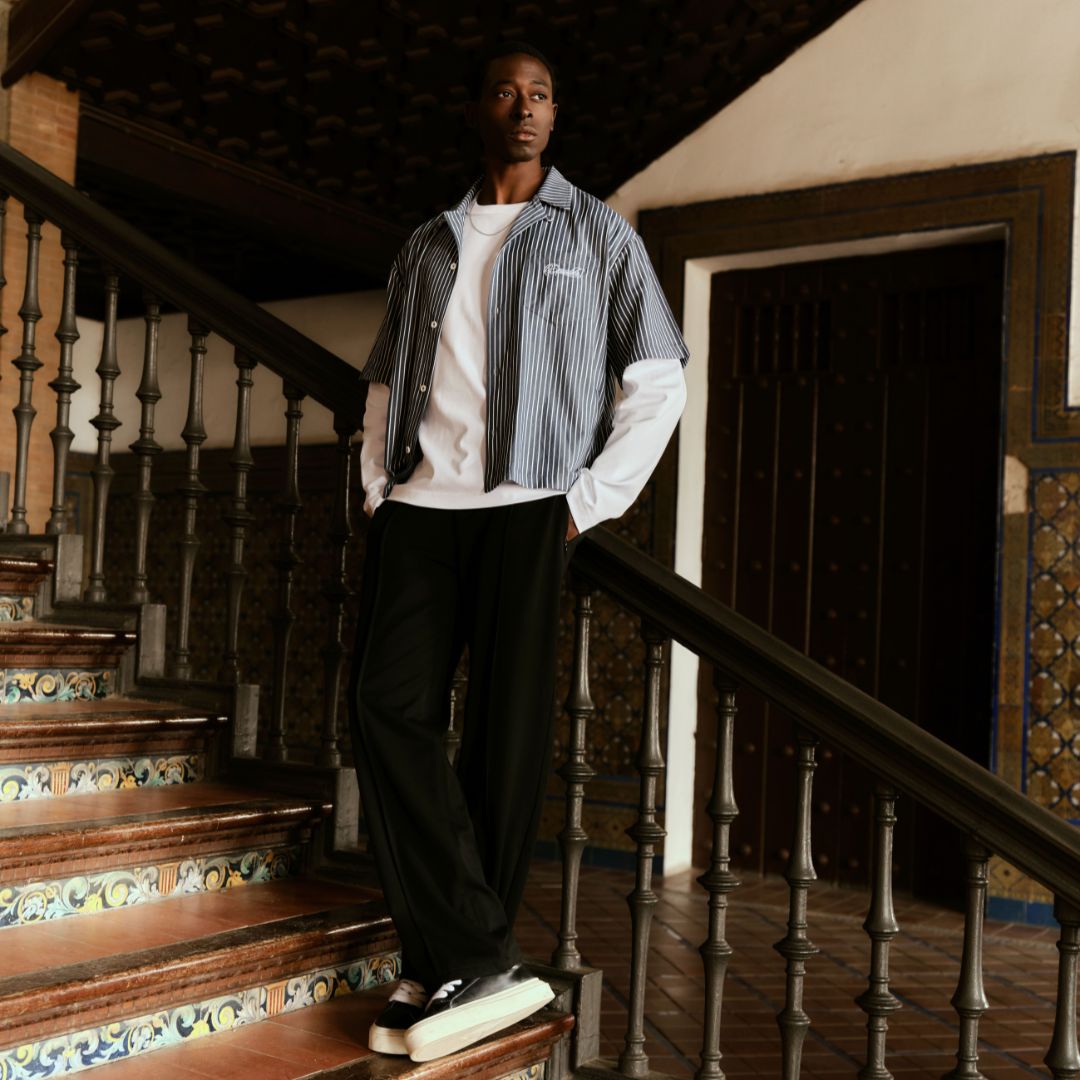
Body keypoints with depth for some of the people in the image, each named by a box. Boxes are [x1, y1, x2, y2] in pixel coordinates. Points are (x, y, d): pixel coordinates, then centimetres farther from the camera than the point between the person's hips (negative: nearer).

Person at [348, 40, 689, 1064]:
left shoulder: (597, 233, 10)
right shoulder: (428, 245, 21)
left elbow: (659, 382, 5)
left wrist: (590, 501, -4)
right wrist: (378, 487, 8)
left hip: (525, 506, -3)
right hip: (419, 507, 3)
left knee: (505, 730, -3)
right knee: (387, 706, -10)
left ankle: (453, 963, 7)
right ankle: (479, 965, -6)